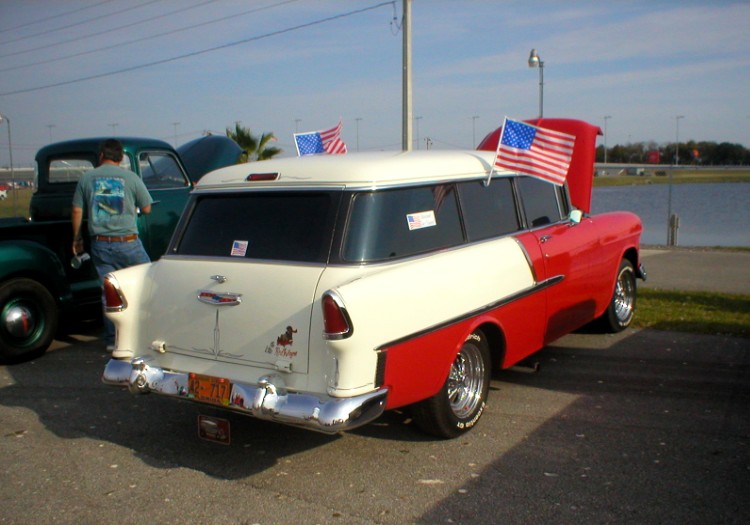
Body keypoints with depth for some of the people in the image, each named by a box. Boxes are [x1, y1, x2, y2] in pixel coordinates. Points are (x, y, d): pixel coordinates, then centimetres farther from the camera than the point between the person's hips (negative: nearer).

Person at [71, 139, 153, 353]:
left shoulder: (87, 178, 5)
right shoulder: (130, 177, -2)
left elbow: (77, 211, 7)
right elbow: (146, 208, 2)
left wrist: (77, 238, 18)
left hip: (100, 244, 3)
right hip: (127, 242, -3)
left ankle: (112, 339, 13)